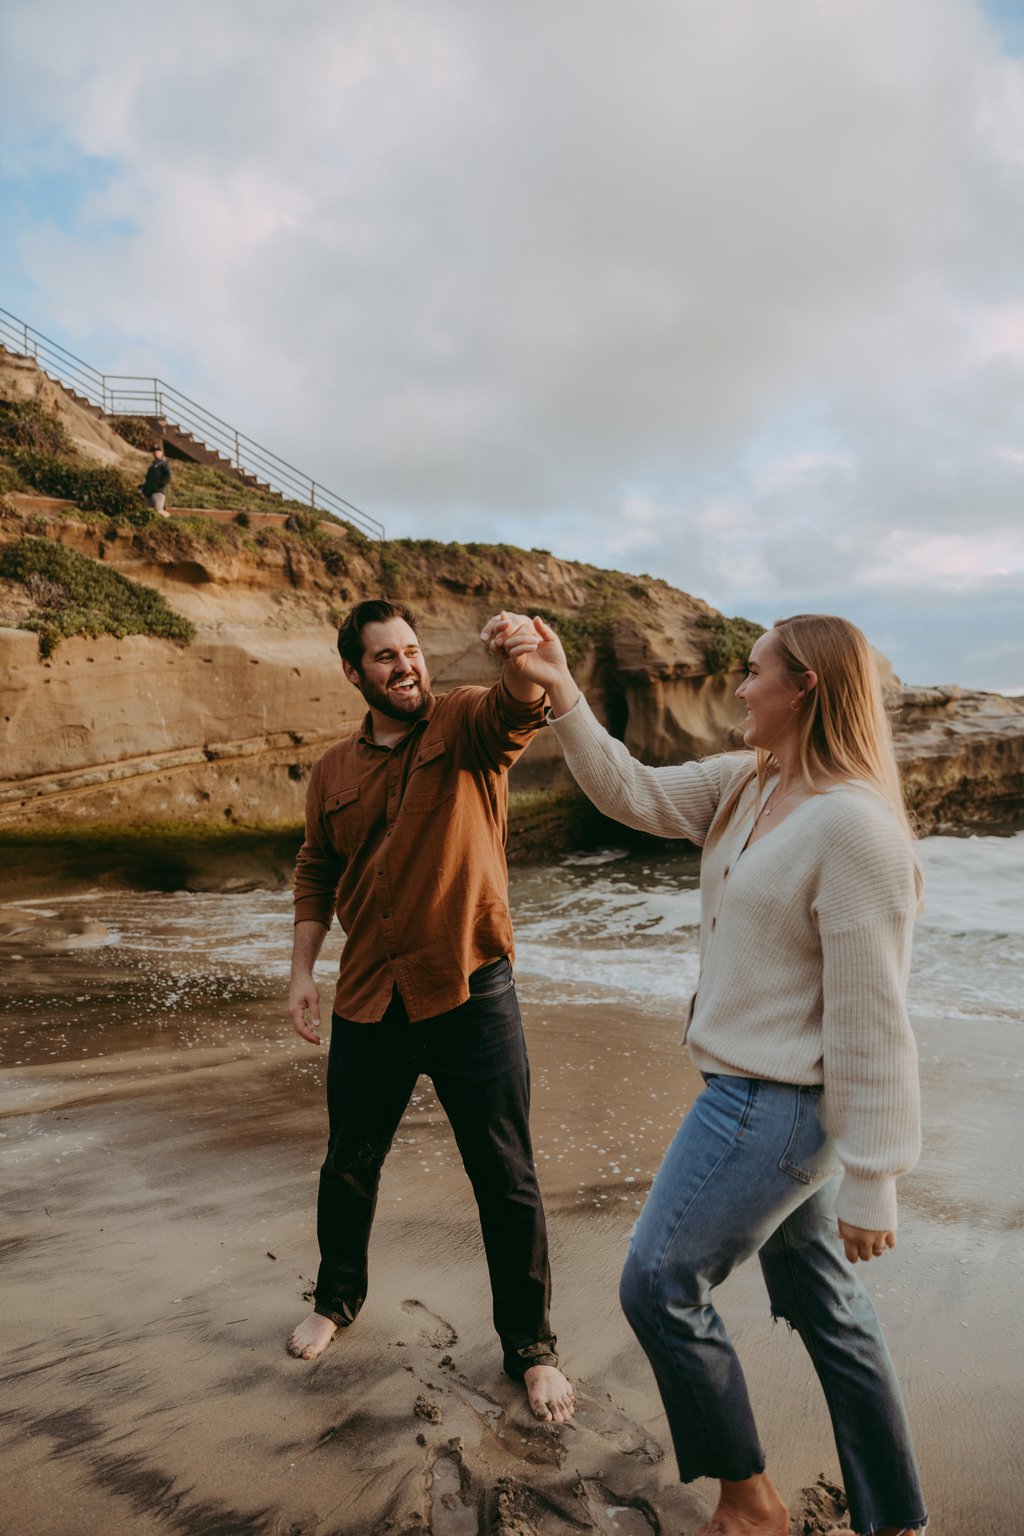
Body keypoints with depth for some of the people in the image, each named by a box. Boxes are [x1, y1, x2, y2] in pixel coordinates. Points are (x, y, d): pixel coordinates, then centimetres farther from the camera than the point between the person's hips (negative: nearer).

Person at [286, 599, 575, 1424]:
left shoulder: (466, 724, -6)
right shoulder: (334, 770, 5)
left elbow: (521, 706, -29)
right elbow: (316, 873, 15)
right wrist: (303, 970, 8)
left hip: (470, 993, -3)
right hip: (368, 1001, 4)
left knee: (508, 1181, 7)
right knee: (349, 1166, 21)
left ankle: (531, 1346, 29)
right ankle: (338, 1299, 49)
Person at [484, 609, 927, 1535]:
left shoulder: (854, 825, -23)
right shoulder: (743, 786, 3)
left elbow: (870, 1020, -23)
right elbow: (632, 794, 6)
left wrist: (870, 1184, -18)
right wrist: (561, 693, -4)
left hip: (781, 1105, -9)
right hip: (758, 1094, 9)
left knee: (661, 1286, 3)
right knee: (822, 1305, 19)